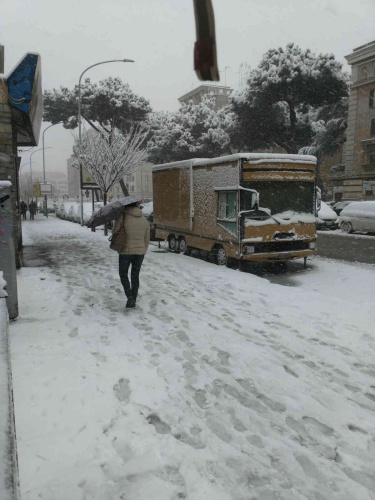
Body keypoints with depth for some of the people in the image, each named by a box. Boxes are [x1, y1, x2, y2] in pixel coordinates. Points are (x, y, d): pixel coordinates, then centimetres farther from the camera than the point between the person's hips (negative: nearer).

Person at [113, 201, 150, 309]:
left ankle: (130, 297, -1)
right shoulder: (145, 221, 5)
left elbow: (115, 231, -5)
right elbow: (147, 239, 9)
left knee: (123, 274, 14)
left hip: (126, 252, -4)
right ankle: (133, 301, 20)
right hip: (140, 252, 4)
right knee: (135, 276, 15)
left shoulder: (123, 217, -10)